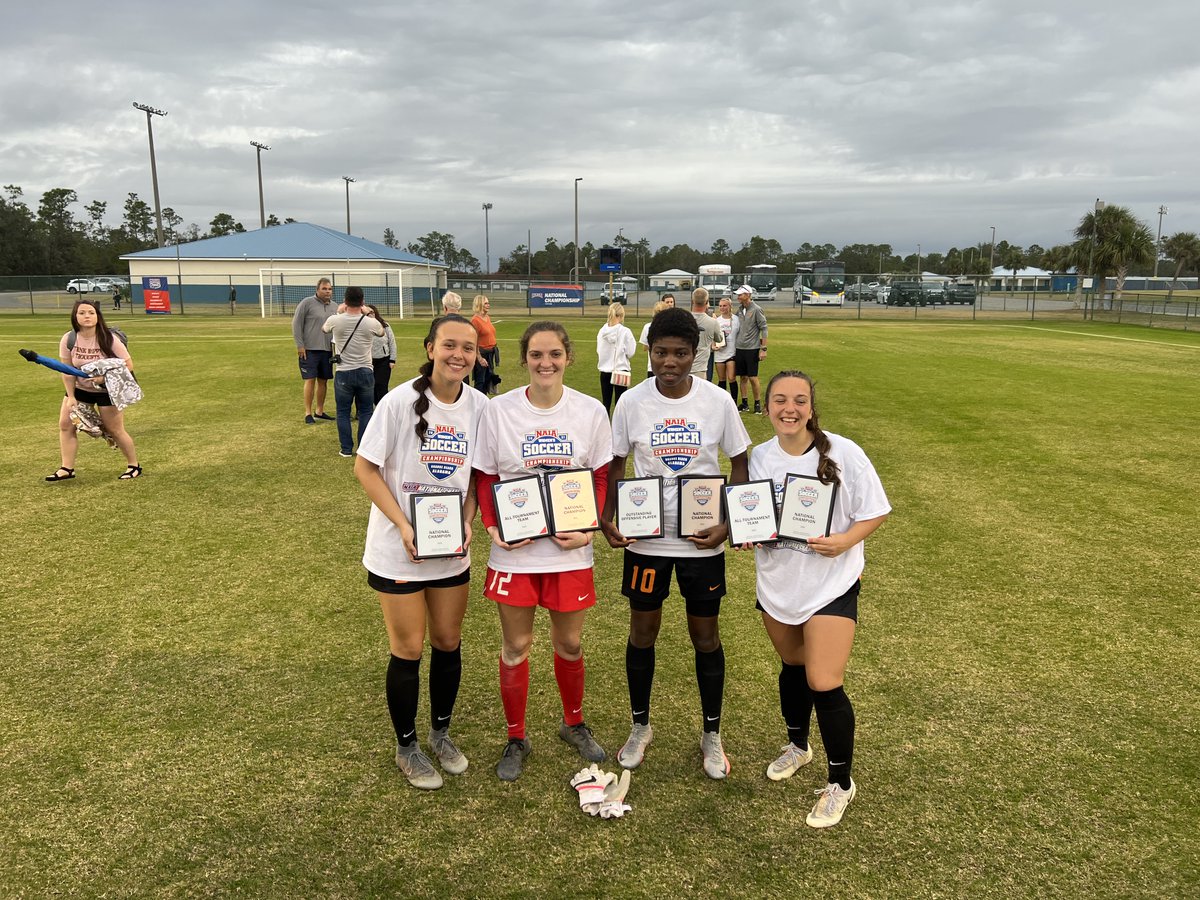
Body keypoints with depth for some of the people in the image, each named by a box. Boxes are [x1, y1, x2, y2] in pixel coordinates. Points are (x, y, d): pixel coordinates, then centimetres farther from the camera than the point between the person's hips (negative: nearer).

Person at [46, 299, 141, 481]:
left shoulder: (109, 339, -21)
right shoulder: (68, 340, -13)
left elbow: (128, 366, -17)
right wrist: (71, 397, -9)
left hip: (107, 390, -4)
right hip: (80, 388, 4)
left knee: (115, 430, -1)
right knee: (65, 424, -2)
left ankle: (134, 466, 15)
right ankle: (67, 469, 7)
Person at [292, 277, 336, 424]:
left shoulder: (333, 306, 10)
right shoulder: (307, 303, -6)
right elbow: (296, 324, -7)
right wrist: (300, 345, -10)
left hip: (327, 350, 5)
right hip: (309, 350, -5)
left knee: (323, 381, 9)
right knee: (310, 380, -6)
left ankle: (320, 412, 20)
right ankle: (308, 413, 1)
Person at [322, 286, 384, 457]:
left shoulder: (335, 320, -8)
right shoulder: (371, 323, -8)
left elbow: (324, 329, 18)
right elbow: (381, 332, 19)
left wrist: (338, 312, 29)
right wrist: (366, 314, 27)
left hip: (343, 373, 0)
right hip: (365, 372, 0)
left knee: (343, 412, 11)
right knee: (365, 412, 10)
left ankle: (346, 449, 13)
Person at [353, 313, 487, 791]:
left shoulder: (479, 406, -4)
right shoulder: (401, 401, -16)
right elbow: (365, 468, -11)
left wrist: (468, 521, -9)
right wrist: (403, 526, -19)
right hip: (398, 551, -4)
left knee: (448, 642, 15)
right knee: (408, 650, 7)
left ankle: (441, 732, 38)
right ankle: (407, 746, 29)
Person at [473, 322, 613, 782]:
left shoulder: (591, 411, -4)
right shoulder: (499, 410, -6)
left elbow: (601, 478, 1)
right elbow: (485, 477, 0)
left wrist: (589, 529, -12)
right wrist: (492, 527, -15)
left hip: (569, 550, 1)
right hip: (514, 550, 0)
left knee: (569, 644, 15)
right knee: (515, 646, 11)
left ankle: (574, 723, 41)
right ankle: (516, 738, 31)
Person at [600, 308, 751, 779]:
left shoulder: (718, 401, -8)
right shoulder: (632, 402, -7)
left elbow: (739, 465, 1)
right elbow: (614, 465, 3)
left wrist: (728, 523, -11)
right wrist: (606, 520, -9)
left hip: (702, 539, 0)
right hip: (644, 538, 1)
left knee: (706, 637, 12)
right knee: (642, 633, 13)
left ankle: (712, 735, 31)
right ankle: (640, 727, 35)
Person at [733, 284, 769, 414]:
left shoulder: (756, 309, -9)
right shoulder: (739, 310, 9)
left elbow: (764, 329, -8)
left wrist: (763, 349, -12)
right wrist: (735, 347, 11)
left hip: (752, 349, -5)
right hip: (739, 348, 5)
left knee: (753, 378, -3)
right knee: (743, 377, 8)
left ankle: (757, 403, 10)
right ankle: (744, 404, 15)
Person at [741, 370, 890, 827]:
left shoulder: (843, 453, -16)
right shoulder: (759, 457, -4)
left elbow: (874, 512, -9)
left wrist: (846, 540, -26)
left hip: (831, 584, -4)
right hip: (777, 583, 4)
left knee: (824, 684, -6)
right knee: (793, 667, 21)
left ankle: (840, 783, 17)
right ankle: (797, 745, 48)